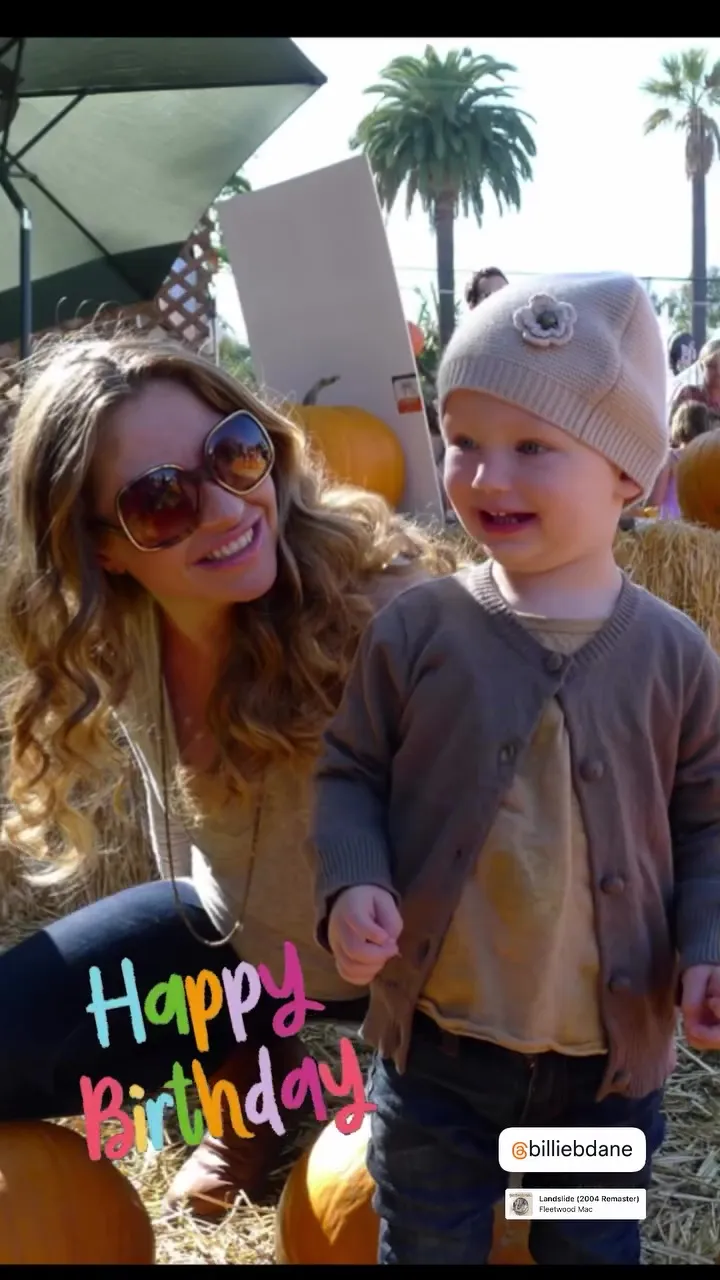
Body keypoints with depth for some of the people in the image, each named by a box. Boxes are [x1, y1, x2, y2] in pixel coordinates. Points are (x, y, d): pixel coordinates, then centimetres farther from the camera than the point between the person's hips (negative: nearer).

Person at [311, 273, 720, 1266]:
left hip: (613, 1051, 1)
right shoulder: (417, 629, -9)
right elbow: (350, 775, -1)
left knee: (595, 1248, 22)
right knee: (426, 1245, 19)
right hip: (437, 1043, 0)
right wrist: (352, 887, -18)